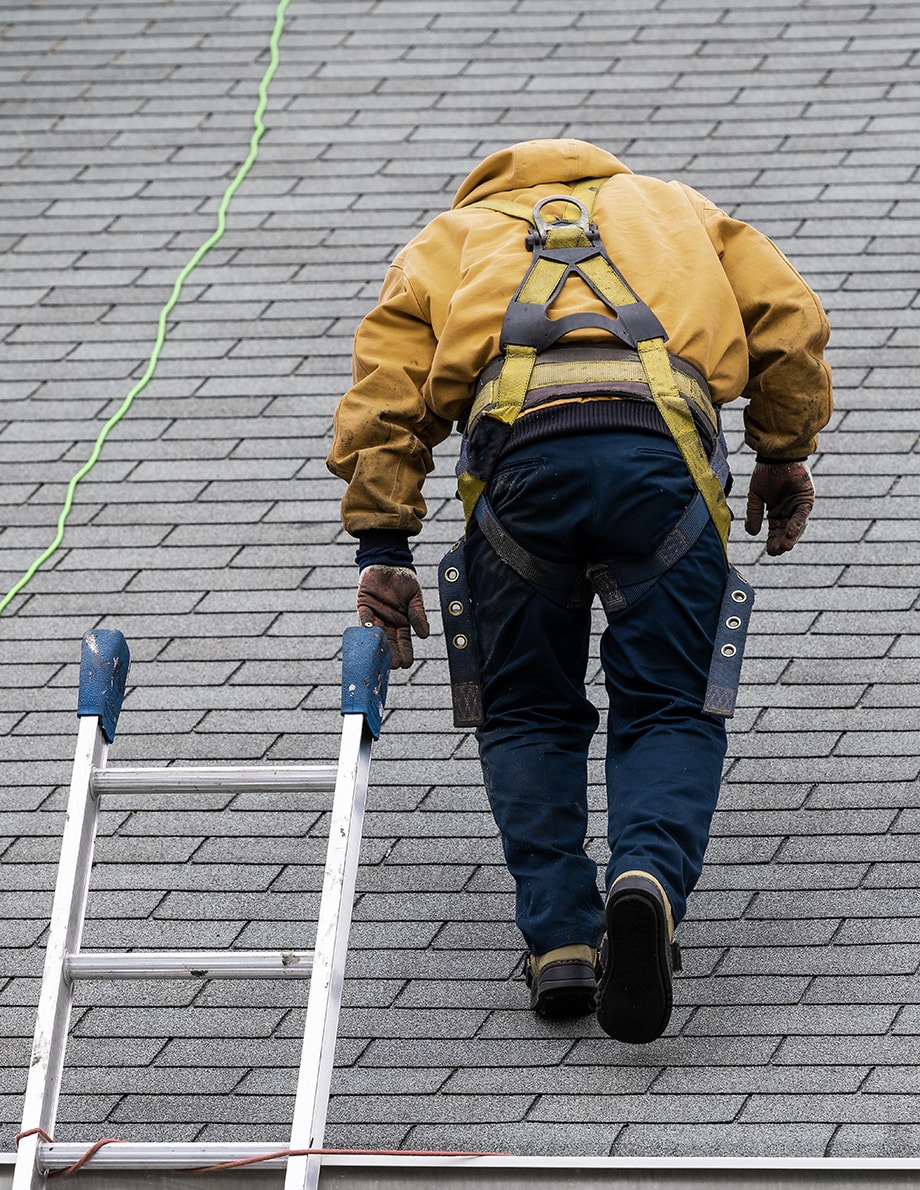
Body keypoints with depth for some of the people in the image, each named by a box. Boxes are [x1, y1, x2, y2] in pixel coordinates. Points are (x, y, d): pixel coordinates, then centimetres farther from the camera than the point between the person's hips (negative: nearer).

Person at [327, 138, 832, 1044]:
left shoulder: (446, 242, 35)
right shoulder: (672, 207, 38)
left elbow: (384, 389, 18)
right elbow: (788, 321, 23)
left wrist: (382, 547, 14)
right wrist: (783, 457, 33)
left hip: (518, 443, 0)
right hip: (663, 444, 0)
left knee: (527, 714, 18)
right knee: (673, 713, 9)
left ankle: (560, 941, 4)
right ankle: (648, 881, -20)